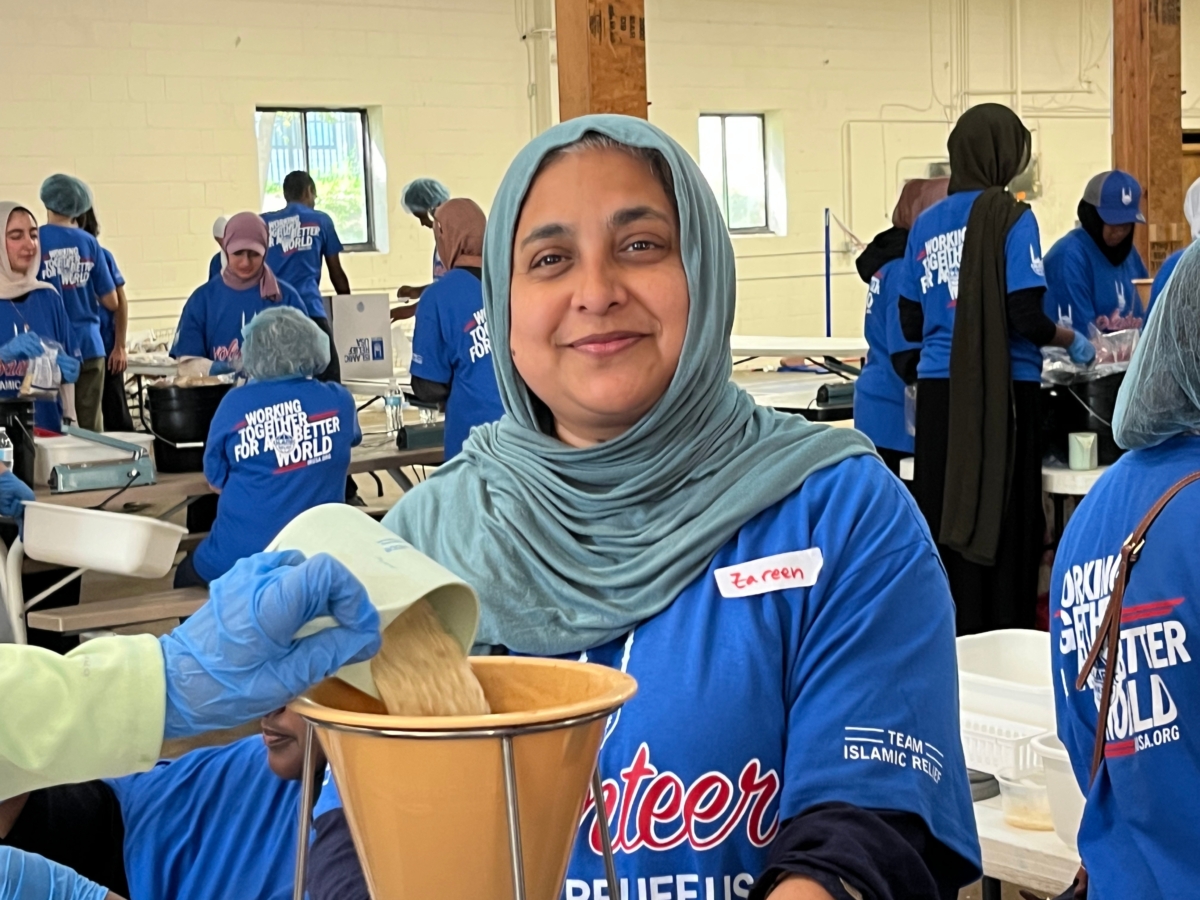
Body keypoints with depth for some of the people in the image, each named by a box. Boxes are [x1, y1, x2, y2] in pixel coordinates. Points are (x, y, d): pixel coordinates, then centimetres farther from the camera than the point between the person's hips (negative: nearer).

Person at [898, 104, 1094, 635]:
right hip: (1001, 390, -5)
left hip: (939, 391, 5)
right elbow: (1025, 317, -12)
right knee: (1003, 519, 2)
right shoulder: (1011, 218, -7)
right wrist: (1072, 342, 6)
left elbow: (910, 325, 11)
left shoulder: (925, 225, 8)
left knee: (943, 517, 8)